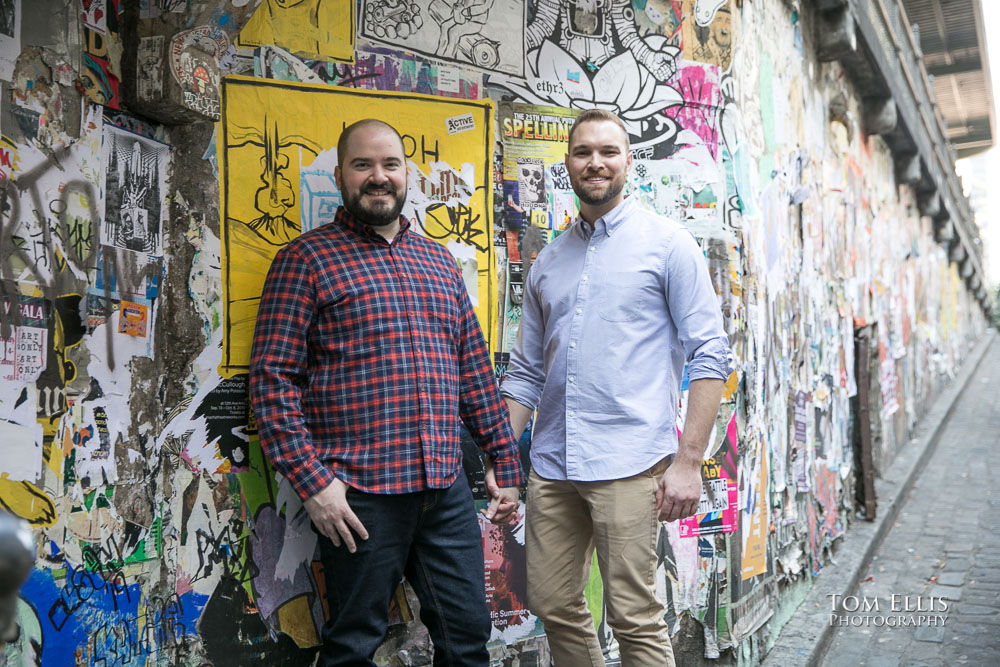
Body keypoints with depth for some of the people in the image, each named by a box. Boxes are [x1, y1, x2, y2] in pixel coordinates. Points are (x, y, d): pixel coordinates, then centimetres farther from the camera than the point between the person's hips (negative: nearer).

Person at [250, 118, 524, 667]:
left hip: (447, 490, 5)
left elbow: (475, 370, 17)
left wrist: (506, 463, 14)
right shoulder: (307, 258, -2)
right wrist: (311, 480, -15)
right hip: (360, 496, -5)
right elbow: (272, 379, -8)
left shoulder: (438, 260, 15)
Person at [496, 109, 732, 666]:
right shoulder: (548, 261, 15)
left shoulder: (668, 243, 0)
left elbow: (710, 354, -5)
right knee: (554, 606, 11)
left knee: (635, 618, -1)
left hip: (628, 463, -5)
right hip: (551, 465, 6)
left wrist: (689, 461, -12)